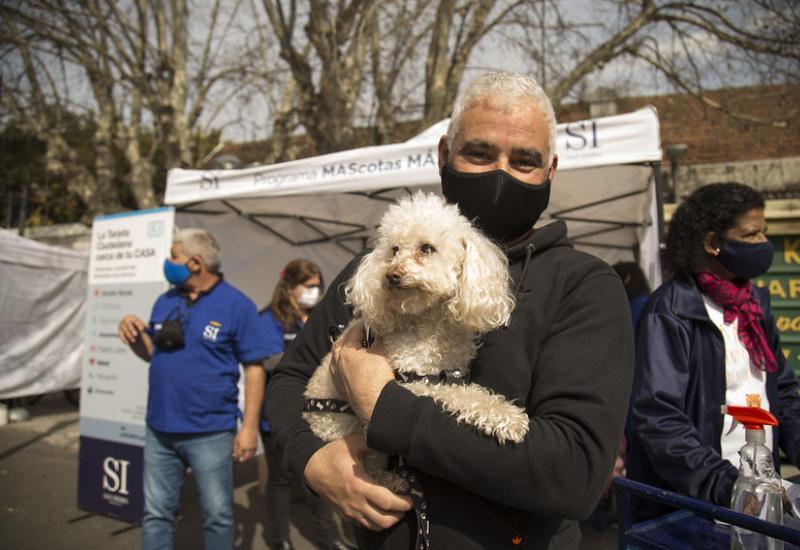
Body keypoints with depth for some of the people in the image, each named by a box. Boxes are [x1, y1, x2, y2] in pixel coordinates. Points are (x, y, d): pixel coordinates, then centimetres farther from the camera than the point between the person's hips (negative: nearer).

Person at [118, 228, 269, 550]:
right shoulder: (165, 301, 8)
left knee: (217, 515, 10)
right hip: (160, 429, 5)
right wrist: (133, 333, -6)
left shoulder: (237, 306, -10)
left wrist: (249, 427, -14)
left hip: (210, 433, -5)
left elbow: (254, 369, -10)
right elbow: (153, 353, 17)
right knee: (156, 514, 16)